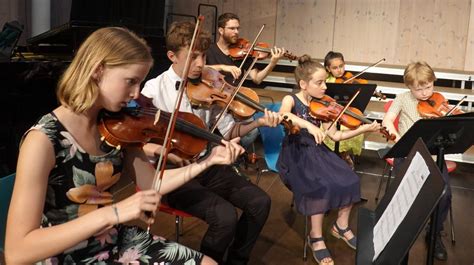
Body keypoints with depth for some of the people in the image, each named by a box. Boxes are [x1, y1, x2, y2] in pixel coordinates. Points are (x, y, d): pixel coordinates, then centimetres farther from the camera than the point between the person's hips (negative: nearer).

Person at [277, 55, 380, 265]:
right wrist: (309, 125, -42)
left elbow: (335, 135, 5)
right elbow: (283, 115, -31)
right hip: (295, 154, -5)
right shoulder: (290, 100, -6)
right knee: (321, 187, -29)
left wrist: (362, 130, -6)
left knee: (349, 181, -13)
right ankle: (316, 237, -8)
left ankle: (341, 226, 12)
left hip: (317, 151, 5)